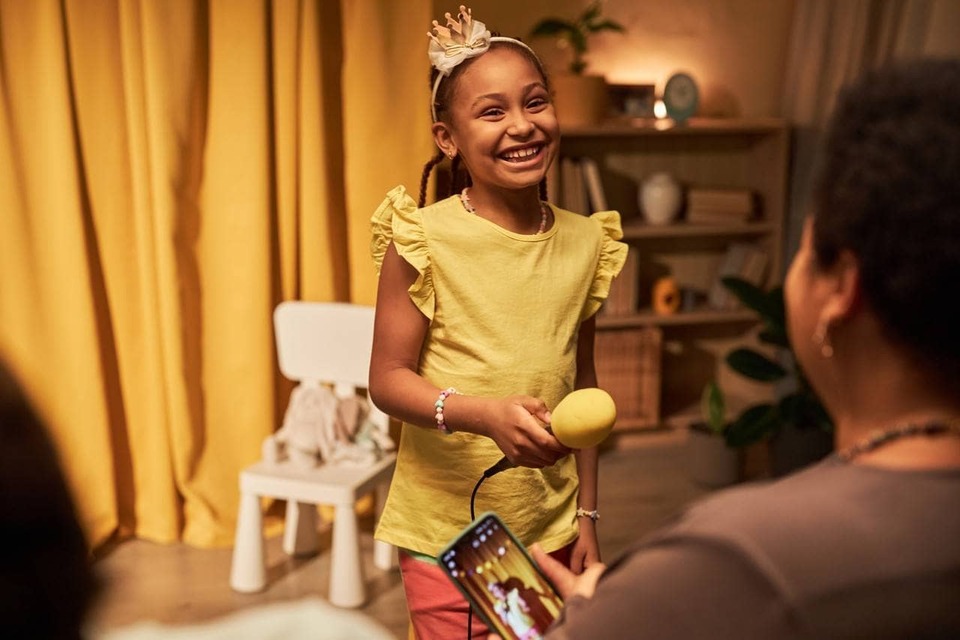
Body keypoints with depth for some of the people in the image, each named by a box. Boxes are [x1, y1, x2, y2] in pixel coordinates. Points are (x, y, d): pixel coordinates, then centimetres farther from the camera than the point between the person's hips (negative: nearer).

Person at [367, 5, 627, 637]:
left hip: (551, 530, 4)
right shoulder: (423, 238, -13)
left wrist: (587, 514, 10)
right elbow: (388, 379, -11)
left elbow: (581, 384, 7)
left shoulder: (585, 242, -1)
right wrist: (485, 415, -28)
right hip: (448, 531, -3)